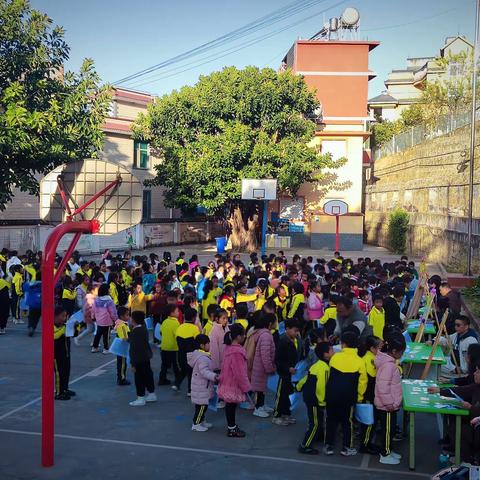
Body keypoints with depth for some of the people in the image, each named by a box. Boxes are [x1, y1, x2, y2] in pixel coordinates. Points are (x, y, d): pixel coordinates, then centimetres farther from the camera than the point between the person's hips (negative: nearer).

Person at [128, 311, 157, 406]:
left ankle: (141, 398, 7)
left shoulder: (135, 332, -22)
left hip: (139, 359, -10)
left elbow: (135, 348, -23)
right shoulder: (144, 329, 5)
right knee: (147, 375, 18)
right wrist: (128, 339, 23)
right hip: (146, 357, 10)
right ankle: (152, 395, 30)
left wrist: (133, 363, -19)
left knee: (139, 377, 0)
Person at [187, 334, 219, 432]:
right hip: (201, 388, -11)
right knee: (202, 405, -3)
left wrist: (213, 376, 27)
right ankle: (196, 424, 5)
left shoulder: (203, 356, 11)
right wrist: (214, 376, -43)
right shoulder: (202, 358, -24)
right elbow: (204, 372, -33)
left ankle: (201, 421, 30)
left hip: (202, 386, 11)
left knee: (203, 405, 19)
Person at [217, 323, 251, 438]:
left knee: (230, 405, 18)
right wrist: (246, 387, -13)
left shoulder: (229, 348, 4)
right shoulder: (237, 351, -26)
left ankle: (232, 426, 30)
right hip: (233, 385, -9)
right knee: (231, 406, 3)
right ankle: (232, 430, 14)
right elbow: (239, 372, -23)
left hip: (228, 382, 9)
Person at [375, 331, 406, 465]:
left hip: (390, 404, 10)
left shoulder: (389, 361, 6)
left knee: (390, 428, 21)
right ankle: (385, 455, 19)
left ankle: (387, 451, 36)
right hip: (387, 406, -10)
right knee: (388, 429, 5)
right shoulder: (388, 365, -26)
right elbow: (382, 387, -29)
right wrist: (389, 404, -21)